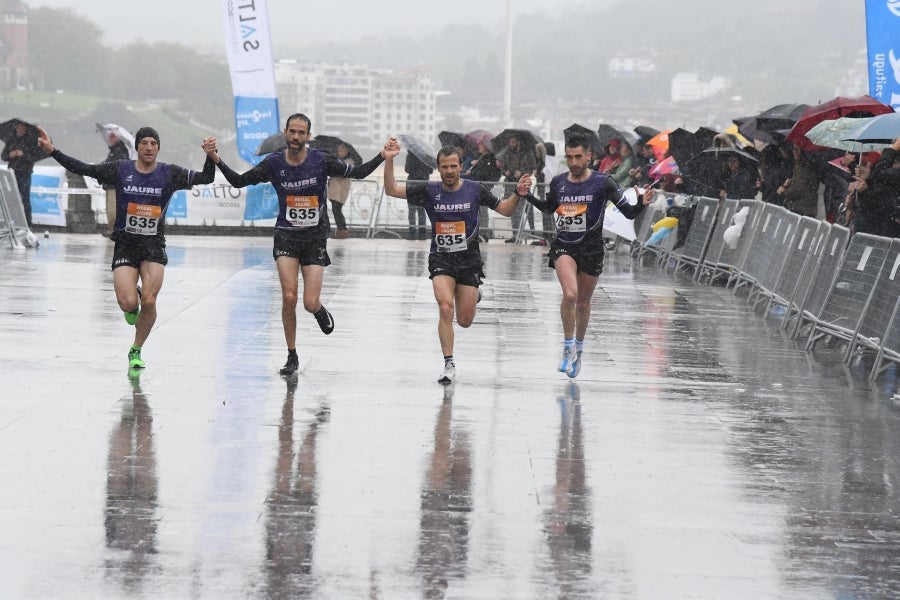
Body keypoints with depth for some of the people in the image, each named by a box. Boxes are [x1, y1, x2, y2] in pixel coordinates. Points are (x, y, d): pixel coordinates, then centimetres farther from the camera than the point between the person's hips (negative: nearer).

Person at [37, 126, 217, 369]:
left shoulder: (170, 174, -2)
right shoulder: (120, 170, -2)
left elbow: (206, 178, -7)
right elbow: (83, 169, 1)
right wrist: (53, 151, -6)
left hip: (154, 246, 0)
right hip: (125, 244, 0)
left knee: (149, 302, -11)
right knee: (128, 303, -16)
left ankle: (136, 351, 13)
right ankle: (134, 299, 25)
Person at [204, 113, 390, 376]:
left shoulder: (321, 161, -7)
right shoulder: (274, 163, -2)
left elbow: (357, 172, -2)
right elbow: (239, 181, 4)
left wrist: (382, 157, -16)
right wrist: (217, 161, -10)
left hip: (315, 238, -1)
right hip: (286, 235, 1)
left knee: (310, 304, -8)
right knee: (289, 297, -13)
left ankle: (320, 311, 33)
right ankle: (292, 357, 1)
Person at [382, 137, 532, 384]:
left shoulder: (475, 189, -3)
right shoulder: (429, 190, -4)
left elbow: (505, 210, 7)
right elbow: (391, 190, -8)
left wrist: (517, 194, -12)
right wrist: (389, 160, -21)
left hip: (469, 259, 1)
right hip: (441, 259, -1)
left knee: (464, 321, 3)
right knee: (445, 307, -23)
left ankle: (471, 297, 42)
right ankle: (449, 365, -14)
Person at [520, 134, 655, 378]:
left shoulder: (603, 182, -9)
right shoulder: (557, 182, 0)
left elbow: (629, 213, -8)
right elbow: (548, 207, 20)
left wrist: (641, 204, -28)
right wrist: (527, 196, 7)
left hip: (591, 247, 0)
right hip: (564, 246, 0)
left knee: (583, 301, 13)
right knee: (569, 294, -22)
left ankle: (578, 350, 35)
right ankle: (568, 347, -7)